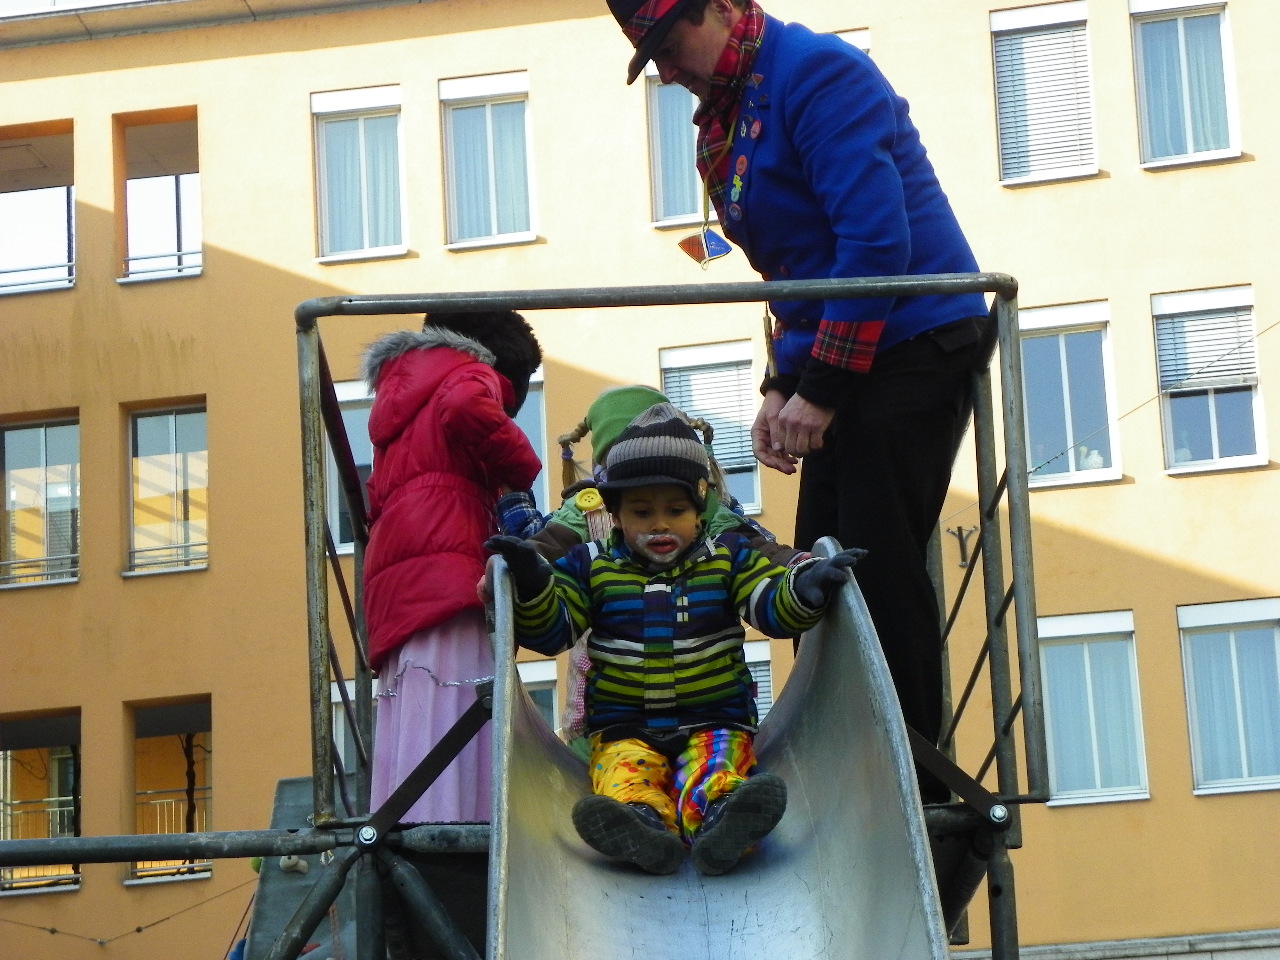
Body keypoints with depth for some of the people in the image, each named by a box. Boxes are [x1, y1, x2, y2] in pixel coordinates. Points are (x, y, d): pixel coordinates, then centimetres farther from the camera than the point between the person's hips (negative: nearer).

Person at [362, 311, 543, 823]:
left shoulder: (398, 392, 34)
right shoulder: (473, 373, 9)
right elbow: (463, 408, -17)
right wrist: (523, 468, -5)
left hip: (393, 578, 8)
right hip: (445, 559, -8)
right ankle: (443, 822, -31)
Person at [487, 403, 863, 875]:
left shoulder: (728, 557, 11)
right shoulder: (592, 566, 10)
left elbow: (774, 608, 2)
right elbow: (550, 628, 5)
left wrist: (805, 588, -22)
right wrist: (532, 582, -16)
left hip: (714, 723, 0)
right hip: (624, 729, 0)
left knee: (714, 773, -35)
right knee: (623, 782, -34)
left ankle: (720, 825, -65)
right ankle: (645, 824, -64)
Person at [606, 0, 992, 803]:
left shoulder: (817, 73, -14)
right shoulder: (727, 118, 15)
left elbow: (877, 240, -22)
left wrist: (819, 390, -20)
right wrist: (783, 388, 9)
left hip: (914, 348, -10)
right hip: (841, 368, 10)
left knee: (880, 568, -10)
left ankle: (918, 790, -5)